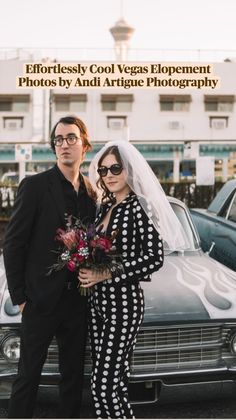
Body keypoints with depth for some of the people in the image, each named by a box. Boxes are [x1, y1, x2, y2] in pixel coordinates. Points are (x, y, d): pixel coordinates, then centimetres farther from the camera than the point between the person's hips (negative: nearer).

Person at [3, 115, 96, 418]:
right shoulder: (34, 186, -8)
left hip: (77, 300, 5)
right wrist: (19, 297, -9)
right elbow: (13, 245, -8)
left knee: (73, 374, 14)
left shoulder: (91, 192, 7)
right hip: (42, 300, -5)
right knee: (28, 374, 4)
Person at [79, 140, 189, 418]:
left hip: (124, 301, -7)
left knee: (104, 385, -6)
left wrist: (106, 274, -18)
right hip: (98, 299, 7)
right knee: (113, 381, 12)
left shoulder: (141, 207, -10)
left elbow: (154, 258, -15)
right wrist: (87, 271, -1)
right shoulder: (105, 206, 11)